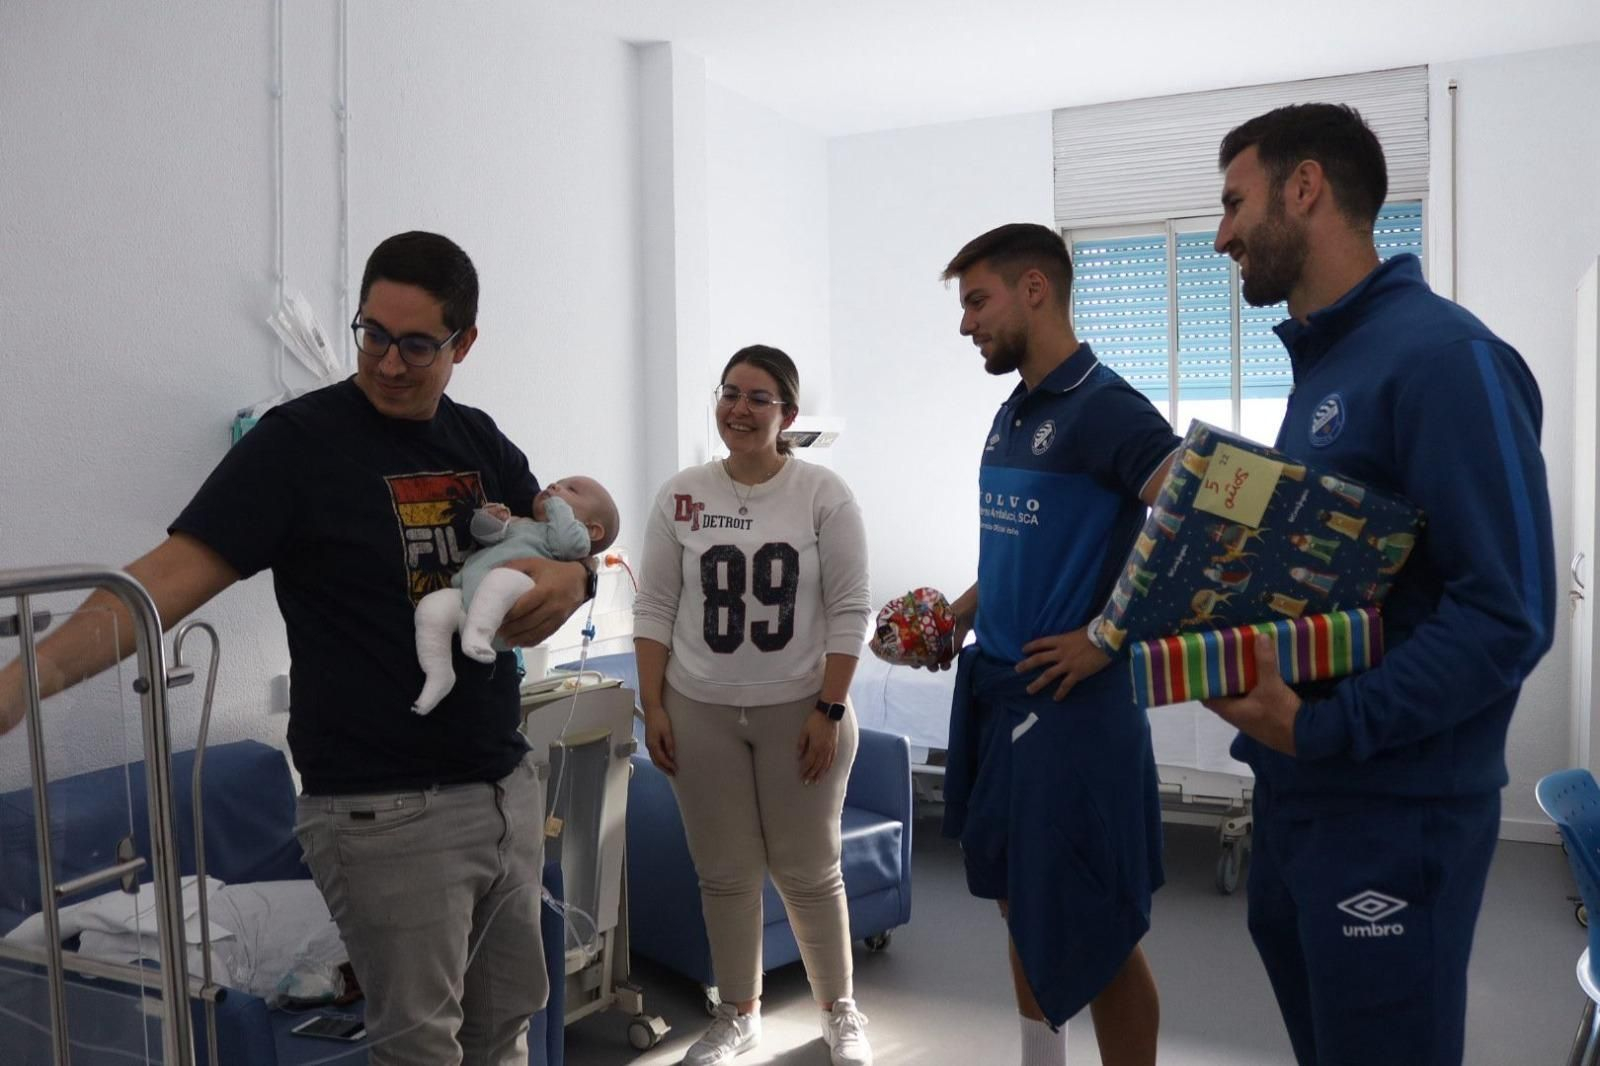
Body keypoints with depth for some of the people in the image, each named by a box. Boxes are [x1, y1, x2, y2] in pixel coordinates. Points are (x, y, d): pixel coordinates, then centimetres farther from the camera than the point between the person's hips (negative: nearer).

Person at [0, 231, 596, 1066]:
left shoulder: (480, 442, 9)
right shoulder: (300, 440, -9)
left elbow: (566, 540, 12)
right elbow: (175, 572, -16)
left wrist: (569, 577, -13)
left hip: (509, 791, 6)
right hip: (385, 812, -6)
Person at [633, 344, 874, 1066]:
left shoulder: (823, 494, -6)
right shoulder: (681, 495, 1)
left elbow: (850, 611, -6)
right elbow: (655, 607, 4)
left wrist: (829, 710, -10)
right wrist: (652, 706, 0)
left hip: (799, 711, -2)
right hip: (701, 713, 2)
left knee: (808, 871, 8)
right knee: (725, 873, 11)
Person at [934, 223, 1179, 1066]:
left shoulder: (1106, 408, -14)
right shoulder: (1010, 416, 12)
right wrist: (957, 615, 11)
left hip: (1068, 703, -9)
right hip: (992, 689, 9)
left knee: (1090, 933, 2)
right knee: (1022, 907, 19)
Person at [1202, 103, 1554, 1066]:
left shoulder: (1443, 356, -17)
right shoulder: (1321, 365, 11)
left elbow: (1507, 614, -22)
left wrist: (1323, 728, -23)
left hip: (1393, 811, -9)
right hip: (1299, 792, 9)